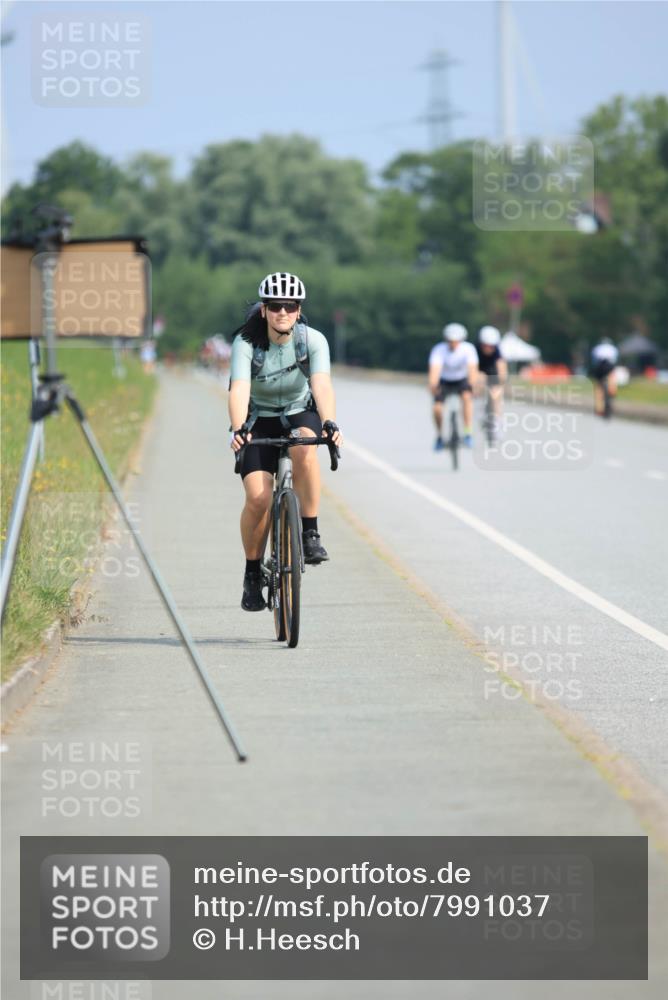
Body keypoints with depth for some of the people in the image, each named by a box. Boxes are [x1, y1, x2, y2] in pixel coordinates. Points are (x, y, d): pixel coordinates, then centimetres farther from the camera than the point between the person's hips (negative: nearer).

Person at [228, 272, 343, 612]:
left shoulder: (313, 340, -19)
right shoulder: (246, 342, -21)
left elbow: (322, 385, -33)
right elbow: (239, 389, -35)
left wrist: (329, 424, -51)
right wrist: (238, 429, -53)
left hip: (301, 415, 0)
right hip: (260, 421, 0)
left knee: (304, 448, -37)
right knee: (258, 498, -19)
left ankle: (310, 534, -23)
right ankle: (252, 575, 2)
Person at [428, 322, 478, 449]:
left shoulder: (468, 348, -23)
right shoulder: (439, 350, -25)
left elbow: (472, 367, -35)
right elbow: (434, 369, -37)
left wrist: (472, 383, -55)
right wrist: (432, 385, -57)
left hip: (462, 380, 0)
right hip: (445, 381, 0)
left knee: (467, 396, -33)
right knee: (437, 408, -20)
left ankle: (468, 433, -28)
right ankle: (439, 436, 7)